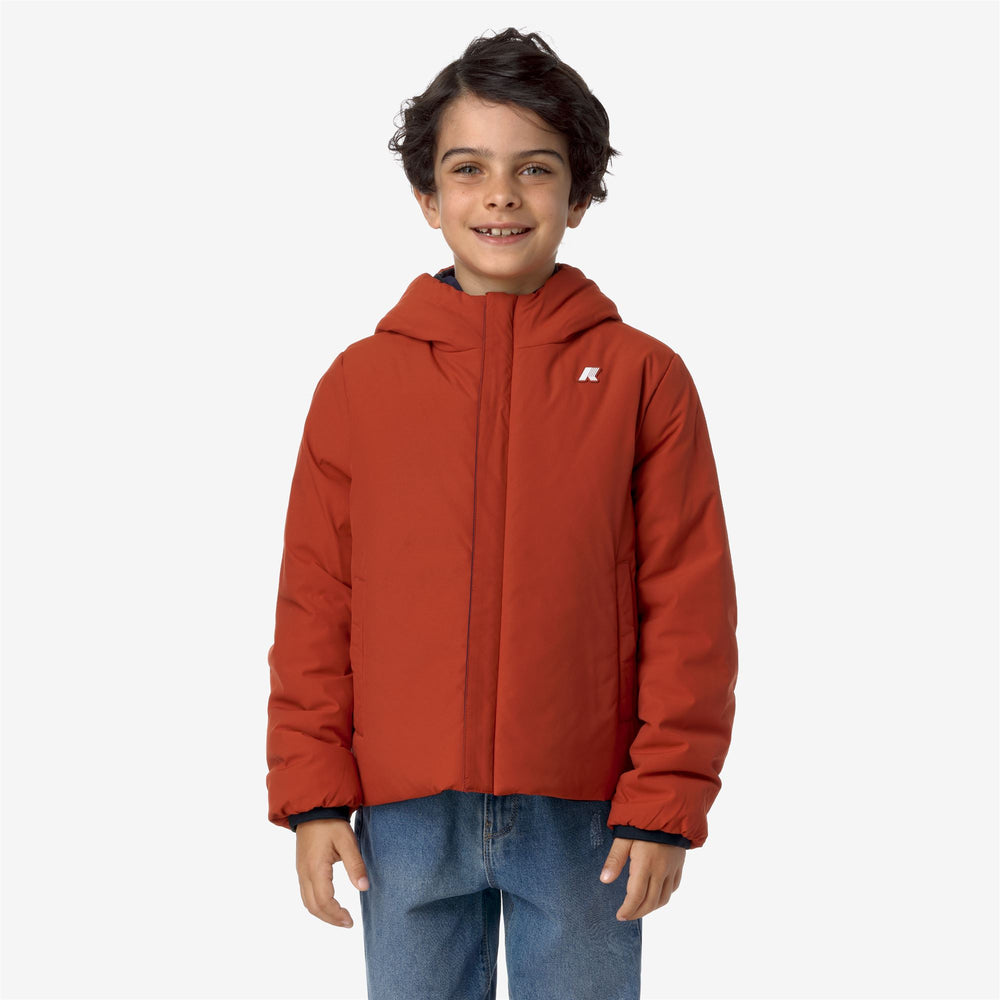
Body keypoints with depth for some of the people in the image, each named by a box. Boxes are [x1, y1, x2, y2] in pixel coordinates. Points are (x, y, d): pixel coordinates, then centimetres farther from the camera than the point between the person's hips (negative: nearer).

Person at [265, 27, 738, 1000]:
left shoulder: (642, 377, 1)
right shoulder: (359, 382, 4)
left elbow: (690, 607, -1)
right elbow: (314, 607, 5)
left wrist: (665, 803, -6)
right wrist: (313, 794, 0)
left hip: (584, 818, -1)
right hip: (407, 816, 1)